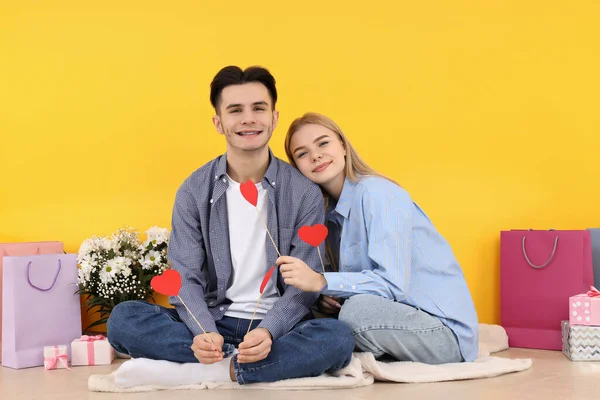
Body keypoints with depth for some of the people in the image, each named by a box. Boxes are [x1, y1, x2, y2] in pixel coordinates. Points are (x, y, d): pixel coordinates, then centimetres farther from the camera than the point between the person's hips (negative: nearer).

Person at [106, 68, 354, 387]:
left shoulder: (304, 193, -2)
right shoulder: (194, 192, 1)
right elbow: (185, 277, -5)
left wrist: (268, 332, -27)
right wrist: (204, 333, -27)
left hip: (276, 327, -1)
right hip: (212, 323, 1)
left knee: (338, 337, -32)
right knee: (123, 318, -22)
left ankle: (196, 371, -30)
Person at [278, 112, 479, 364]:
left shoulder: (378, 193, -16)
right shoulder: (331, 211, 9)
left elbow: (393, 283, -25)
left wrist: (321, 282, -35)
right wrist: (327, 296, -11)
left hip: (446, 328, -7)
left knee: (357, 311, -33)